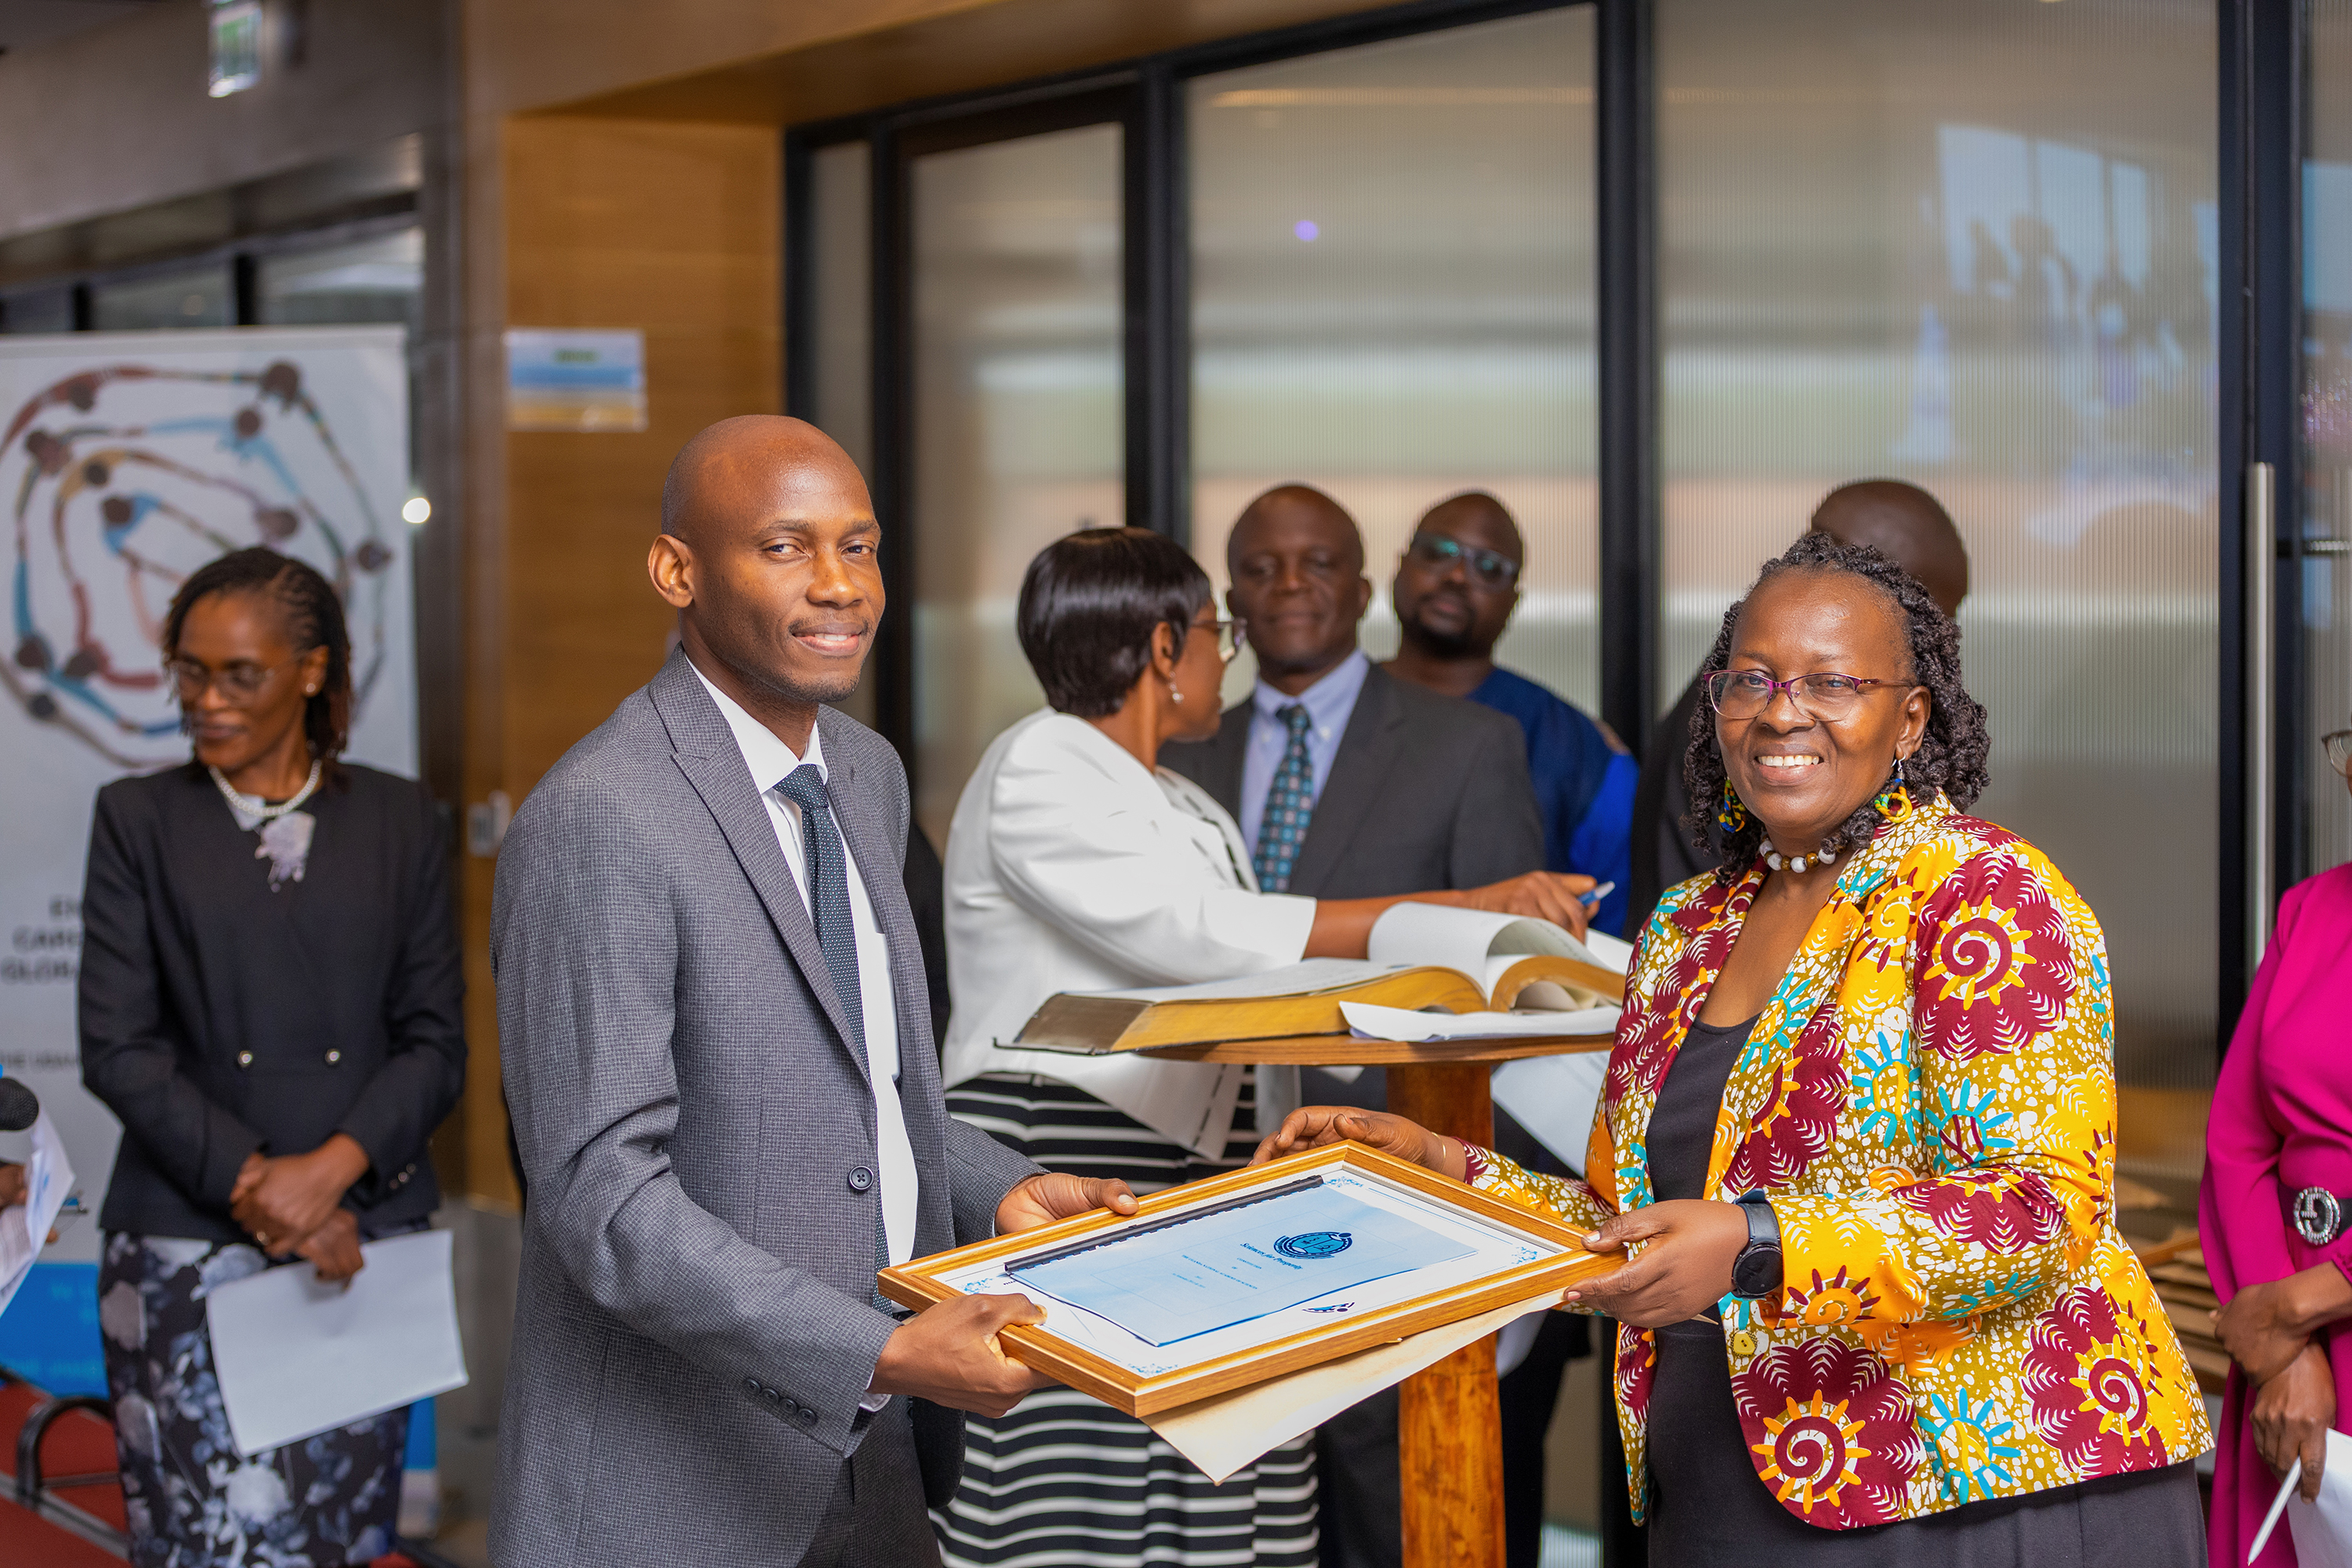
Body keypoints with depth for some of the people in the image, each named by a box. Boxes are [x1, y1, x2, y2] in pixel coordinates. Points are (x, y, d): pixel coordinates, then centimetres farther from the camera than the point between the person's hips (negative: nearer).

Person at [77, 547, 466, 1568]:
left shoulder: (398, 821, 8)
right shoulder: (139, 819, 5)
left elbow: (436, 1041, 4)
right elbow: (116, 1048, -2)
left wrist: (330, 1170, -11)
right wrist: (252, 1183, -10)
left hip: (366, 1237, 2)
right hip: (190, 1247, -2)